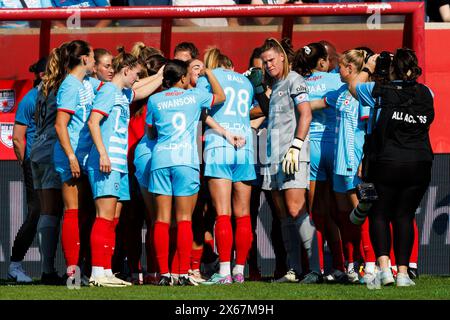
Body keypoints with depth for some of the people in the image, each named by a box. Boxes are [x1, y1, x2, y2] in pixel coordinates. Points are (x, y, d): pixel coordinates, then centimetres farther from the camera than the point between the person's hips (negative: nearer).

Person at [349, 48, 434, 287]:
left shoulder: (379, 91, -7)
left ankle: (384, 267, -10)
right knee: (404, 217, 9)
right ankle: (403, 272, 2)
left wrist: (368, 68, 26)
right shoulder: (426, 94, 1)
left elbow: (354, 86, 14)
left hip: (385, 163, -2)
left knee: (379, 215, 7)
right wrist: (408, 74, 25)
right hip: (419, 165, 3)